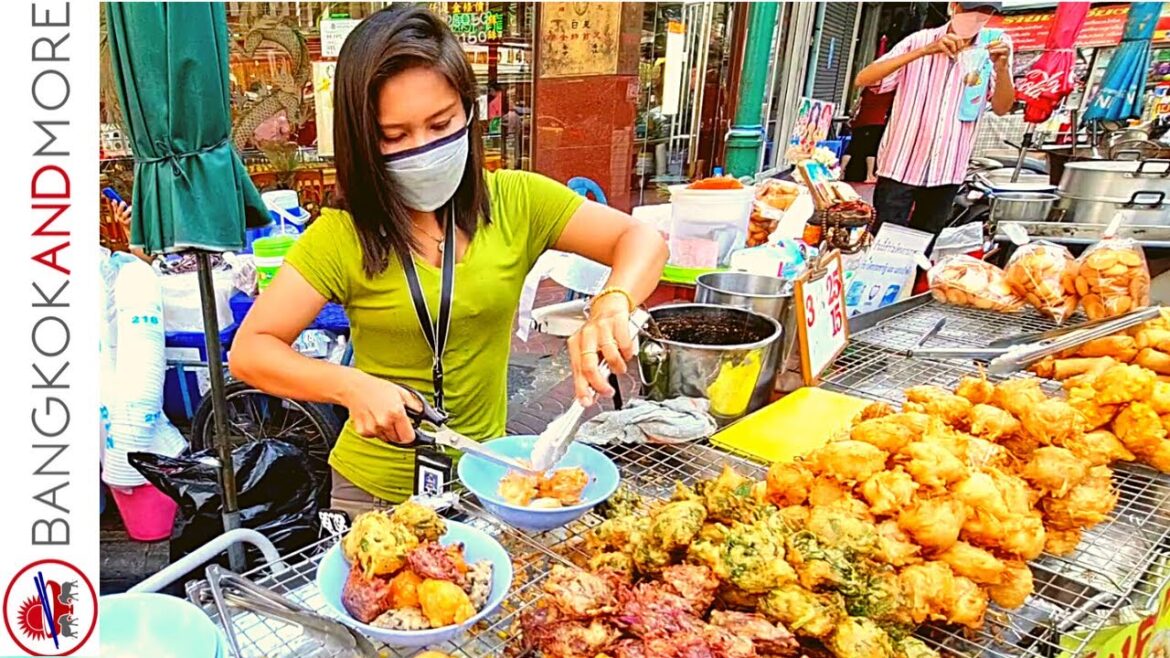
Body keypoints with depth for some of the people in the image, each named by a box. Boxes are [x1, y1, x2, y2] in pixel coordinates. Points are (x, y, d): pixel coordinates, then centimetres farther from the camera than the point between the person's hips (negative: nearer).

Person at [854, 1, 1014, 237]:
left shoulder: (994, 45, 2)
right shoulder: (920, 41, -4)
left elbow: (1002, 108, -4)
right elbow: (863, 79, -16)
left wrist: (1002, 67, -24)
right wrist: (924, 51, -27)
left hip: (946, 174, 3)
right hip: (900, 167, -2)